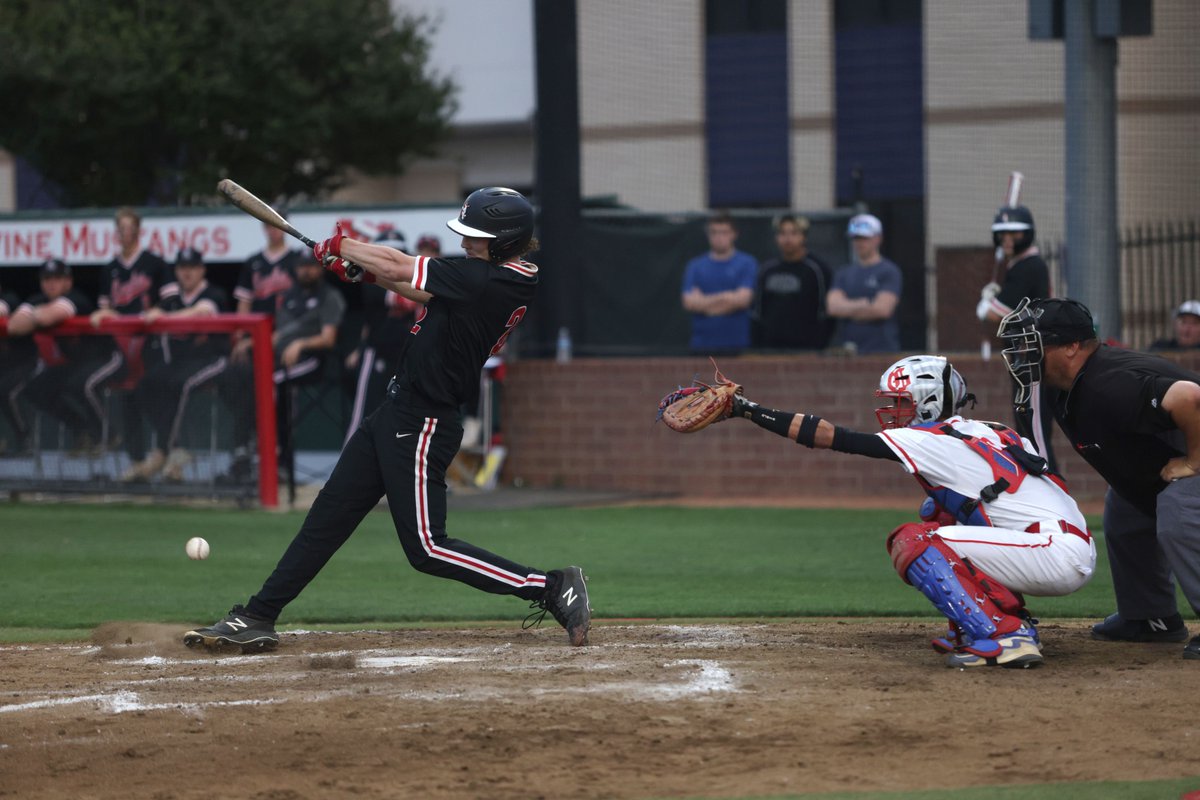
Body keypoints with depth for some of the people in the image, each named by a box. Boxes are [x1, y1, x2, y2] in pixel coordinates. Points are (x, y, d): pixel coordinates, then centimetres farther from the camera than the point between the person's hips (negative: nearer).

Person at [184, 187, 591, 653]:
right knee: (328, 515, 11)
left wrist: (341, 245, -1)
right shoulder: (495, 278, 6)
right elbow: (422, 291, 18)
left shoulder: (495, 280, -22)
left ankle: (555, 589, -4)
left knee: (426, 549, -7)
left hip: (421, 425, -10)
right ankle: (257, 619, 16)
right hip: (397, 413, 10)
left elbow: (401, 269, -16)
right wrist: (361, 269, 7)